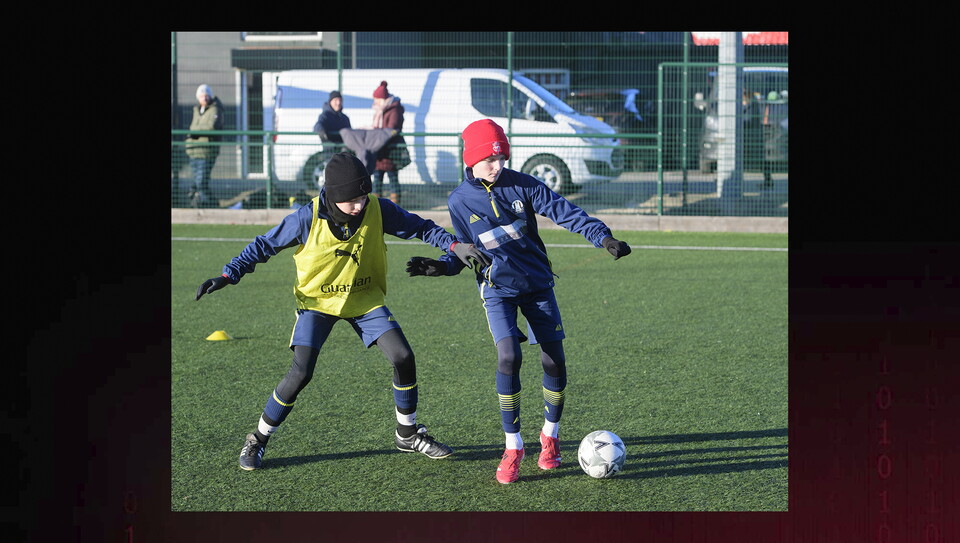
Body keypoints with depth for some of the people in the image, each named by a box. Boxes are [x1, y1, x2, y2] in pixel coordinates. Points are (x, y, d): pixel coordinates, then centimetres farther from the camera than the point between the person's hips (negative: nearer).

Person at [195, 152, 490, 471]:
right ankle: (257, 441, 3)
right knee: (301, 373, -17)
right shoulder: (308, 218, -22)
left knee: (403, 357, -10)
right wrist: (228, 275, -18)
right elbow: (266, 244, -10)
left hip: (365, 298, 3)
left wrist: (455, 246, -18)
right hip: (317, 301, -3)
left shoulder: (378, 210, -17)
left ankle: (408, 434, 13)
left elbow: (418, 227, -4)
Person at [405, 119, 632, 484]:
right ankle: (513, 447, -8)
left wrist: (603, 238, -23)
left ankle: (550, 436, 23)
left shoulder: (522, 186, -7)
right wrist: (440, 267, -17)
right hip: (498, 289, -2)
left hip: (537, 283, 2)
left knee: (554, 361, -2)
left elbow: (564, 212, -11)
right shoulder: (460, 201, -6)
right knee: (508, 357, -21)